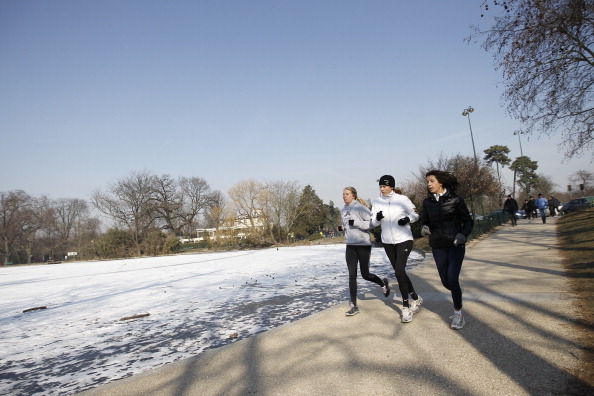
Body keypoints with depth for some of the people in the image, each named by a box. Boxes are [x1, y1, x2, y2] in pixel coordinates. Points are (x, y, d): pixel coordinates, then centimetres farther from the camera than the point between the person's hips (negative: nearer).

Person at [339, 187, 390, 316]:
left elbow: (372, 222, -17)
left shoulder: (360, 208, -12)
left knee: (365, 275, 6)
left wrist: (356, 223, -23)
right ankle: (353, 305, 9)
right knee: (352, 275, 2)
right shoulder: (343, 210, 9)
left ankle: (383, 284, 38)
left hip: (363, 245, -5)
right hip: (350, 246, 6)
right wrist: (342, 228, 3)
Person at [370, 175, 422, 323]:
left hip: (404, 240, -5)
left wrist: (408, 219, -19)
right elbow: (373, 223, 2)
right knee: (399, 272, 13)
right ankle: (416, 298, 34)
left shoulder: (402, 199, -11)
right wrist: (377, 218, -20)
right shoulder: (377, 202, 0)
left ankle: (406, 307, 0)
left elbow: (415, 214, 1)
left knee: (399, 271, -14)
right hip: (387, 242, 5)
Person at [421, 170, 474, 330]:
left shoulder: (455, 200, -9)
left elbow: (468, 221, -1)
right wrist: (424, 229, -12)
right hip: (437, 246, 3)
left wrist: (463, 234, -18)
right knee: (445, 281, 7)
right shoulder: (427, 202, 0)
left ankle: (458, 314, 7)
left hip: (456, 244, -3)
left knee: (452, 279, -11)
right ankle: (458, 296, 42)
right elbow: (425, 221, 11)